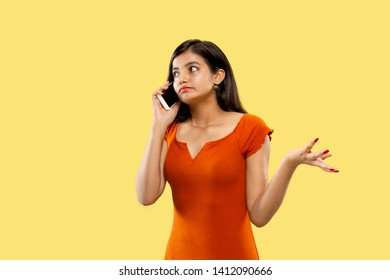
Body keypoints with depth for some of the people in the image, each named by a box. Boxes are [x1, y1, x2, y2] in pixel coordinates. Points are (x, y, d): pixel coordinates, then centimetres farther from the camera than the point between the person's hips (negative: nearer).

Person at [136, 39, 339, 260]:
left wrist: (289, 163, -28)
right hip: (180, 255, 4)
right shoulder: (172, 131, 3)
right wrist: (158, 125, -9)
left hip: (234, 256, -3)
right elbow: (146, 197, -10)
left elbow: (259, 215, -13)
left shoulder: (249, 128, -10)